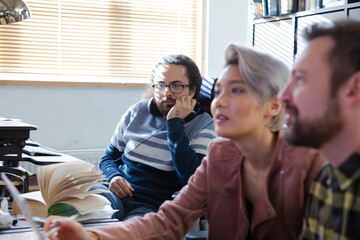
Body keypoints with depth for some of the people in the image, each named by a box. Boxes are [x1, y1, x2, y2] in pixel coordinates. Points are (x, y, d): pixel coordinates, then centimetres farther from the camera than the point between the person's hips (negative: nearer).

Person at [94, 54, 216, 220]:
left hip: (154, 206, -3)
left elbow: (192, 179, -14)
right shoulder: (137, 112, 14)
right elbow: (109, 157, 23)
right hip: (117, 195, 4)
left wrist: (174, 123, -12)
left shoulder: (203, 125, 3)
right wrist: (113, 176, -2)